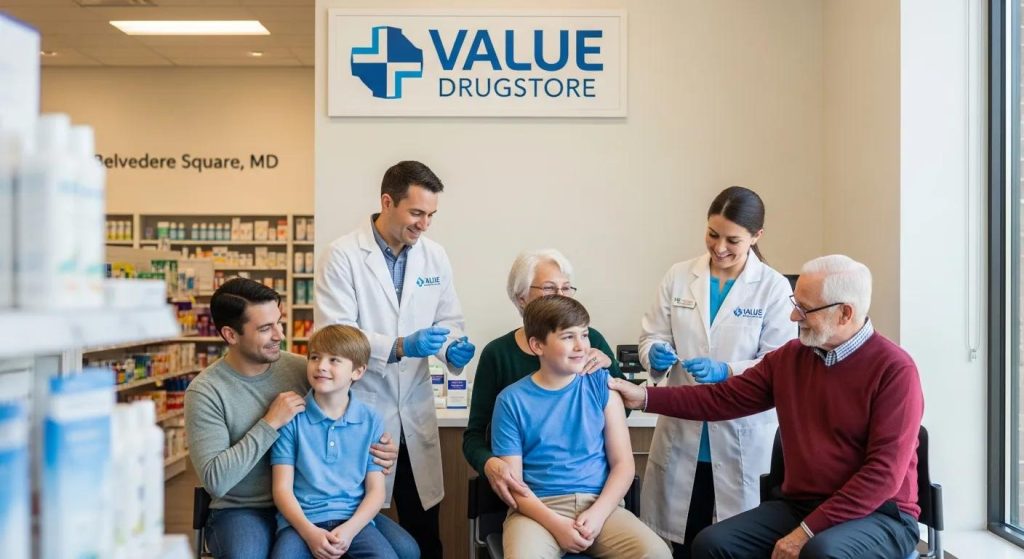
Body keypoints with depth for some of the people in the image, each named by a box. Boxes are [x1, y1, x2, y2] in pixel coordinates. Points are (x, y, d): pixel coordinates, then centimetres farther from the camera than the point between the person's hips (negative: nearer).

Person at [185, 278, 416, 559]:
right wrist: (270, 423, -20)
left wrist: (378, 449, -11)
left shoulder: (301, 369, -1)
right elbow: (215, 481, -18)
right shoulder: (205, 391, -10)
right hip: (244, 510, -4)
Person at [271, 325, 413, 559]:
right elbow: (282, 488, 0)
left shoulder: (371, 421, 6)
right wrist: (309, 532, -15)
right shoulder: (292, 417, 2)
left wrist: (349, 530, -12)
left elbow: (376, 491, 5)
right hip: (302, 519, -1)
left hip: (353, 519, 1)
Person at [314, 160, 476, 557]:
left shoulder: (435, 256, 5)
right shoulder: (342, 256, -10)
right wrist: (399, 346, -27)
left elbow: (448, 320, 11)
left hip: (415, 412, 4)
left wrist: (452, 348, -11)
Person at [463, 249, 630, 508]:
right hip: (524, 487, -2)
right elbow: (474, 434, -1)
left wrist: (609, 365, -11)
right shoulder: (498, 354, -2)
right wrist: (489, 464, -23)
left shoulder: (589, 340, 3)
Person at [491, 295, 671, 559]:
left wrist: (598, 513, -11)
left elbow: (623, 463, 4)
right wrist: (555, 524, -15)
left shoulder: (600, 384, 6)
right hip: (539, 509, -2)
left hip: (599, 504, 2)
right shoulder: (512, 400, 0)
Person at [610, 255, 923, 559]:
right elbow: (723, 399, 8)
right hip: (800, 505, 6)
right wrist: (645, 397, -1)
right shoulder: (789, 358, 5)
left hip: (880, 514, -5)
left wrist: (808, 530, -21)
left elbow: (885, 470, -18)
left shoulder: (894, 370, -13)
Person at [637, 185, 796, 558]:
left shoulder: (774, 287, -4)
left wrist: (726, 372, -24)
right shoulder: (678, 277, 3)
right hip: (682, 432, 2)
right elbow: (651, 336, 6)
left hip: (742, 438, -2)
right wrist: (656, 354, -16)